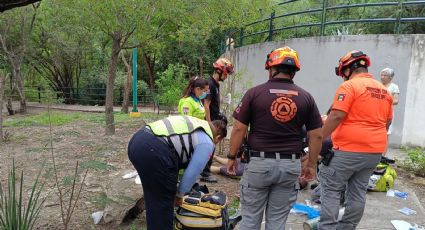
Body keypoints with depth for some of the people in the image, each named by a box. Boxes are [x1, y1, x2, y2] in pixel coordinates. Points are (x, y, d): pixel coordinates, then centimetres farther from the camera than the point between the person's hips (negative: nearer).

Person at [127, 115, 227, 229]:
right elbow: (192, 173, 5)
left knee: (153, 196, 27)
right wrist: (179, 195, 23)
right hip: (154, 150, -10)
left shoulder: (195, 124, 29)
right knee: (163, 200, 11)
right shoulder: (206, 142, 5)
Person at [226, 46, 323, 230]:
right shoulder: (305, 97, 1)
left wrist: (231, 157, 6)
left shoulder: (254, 93, -6)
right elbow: (316, 135, 3)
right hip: (290, 165, 3)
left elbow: (239, 129, -6)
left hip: (259, 162, -2)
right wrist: (312, 165, 14)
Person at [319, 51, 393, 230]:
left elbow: (336, 116, -20)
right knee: (358, 192, 14)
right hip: (374, 151, 8)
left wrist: (320, 138, -15)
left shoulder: (349, 86, -12)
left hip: (349, 149, -8)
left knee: (331, 188, 3)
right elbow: (387, 121, 20)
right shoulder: (384, 90, 13)